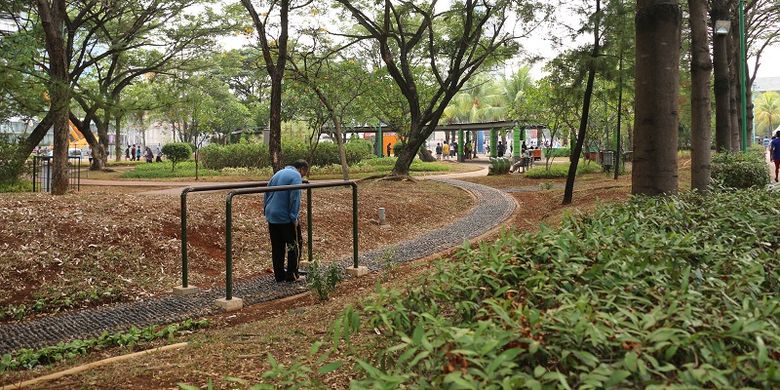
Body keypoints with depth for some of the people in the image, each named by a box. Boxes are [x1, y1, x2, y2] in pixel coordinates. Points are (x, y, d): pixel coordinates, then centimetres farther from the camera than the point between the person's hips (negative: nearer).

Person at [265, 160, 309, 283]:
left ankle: (279, 275, 15)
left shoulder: (278, 174, 18)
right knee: (294, 245, 4)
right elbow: (295, 197, -19)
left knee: (277, 247, 11)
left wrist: (267, 212, 22)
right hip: (285, 217, -8)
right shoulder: (296, 176, -9)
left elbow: (267, 193, 20)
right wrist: (294, 217, -16)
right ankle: (292, 275, 4)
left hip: (271, 216, 8)